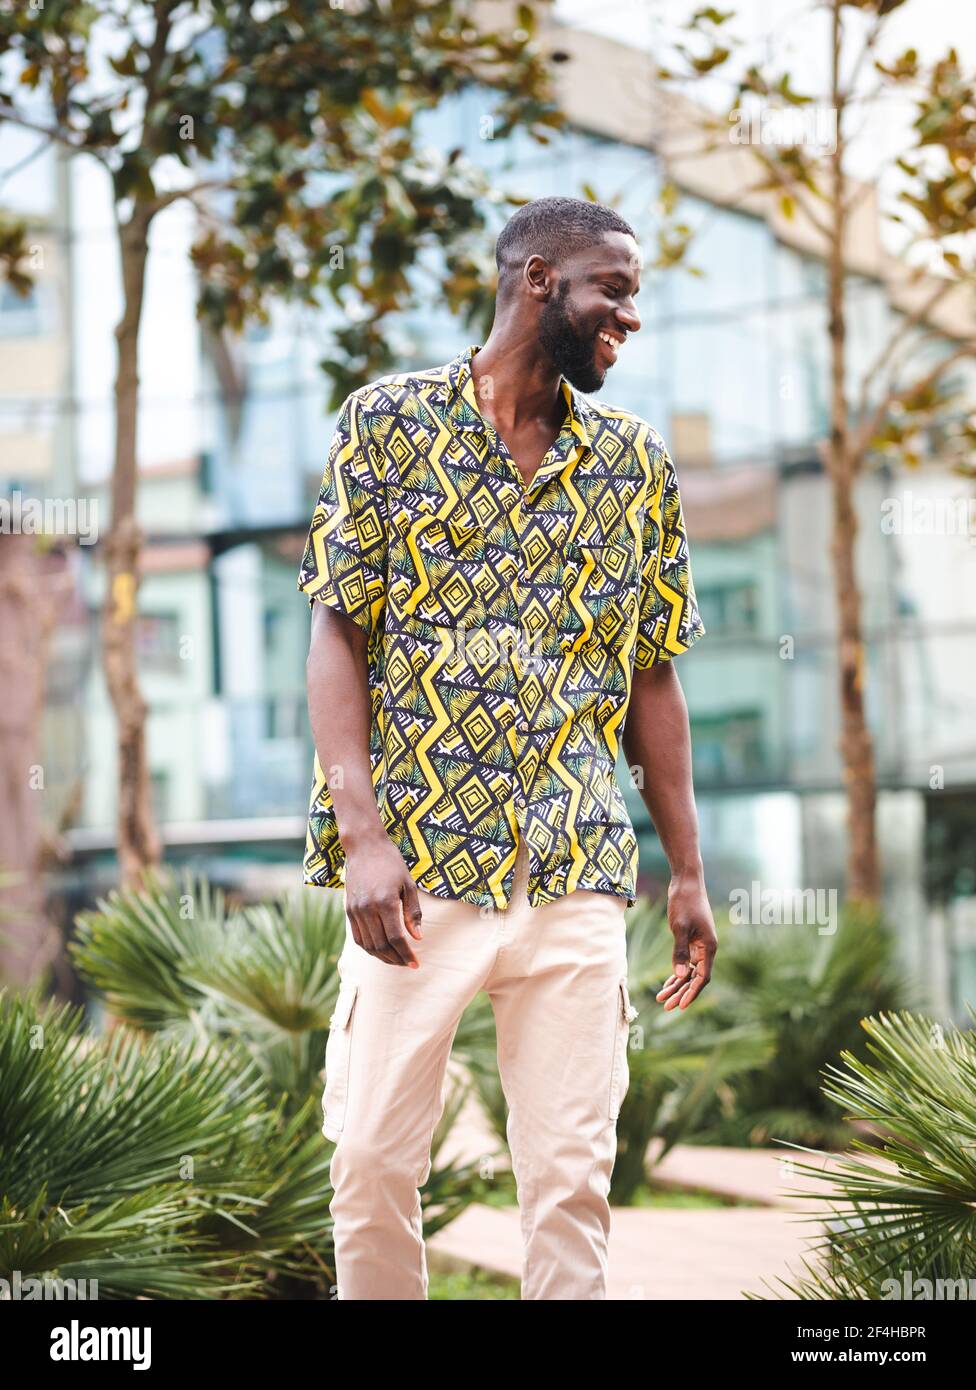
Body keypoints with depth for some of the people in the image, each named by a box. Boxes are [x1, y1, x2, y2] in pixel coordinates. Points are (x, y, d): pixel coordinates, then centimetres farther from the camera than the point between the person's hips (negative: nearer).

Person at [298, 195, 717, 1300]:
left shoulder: (636, 464, 11)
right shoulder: (388, 421, 2)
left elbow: (650, 676, 14)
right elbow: (338, 635, -2)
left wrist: (688, 872, 10)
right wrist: (364, 836, -13)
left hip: (577, 877, 3)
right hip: (415, 866, -2)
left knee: (573, 1175, 1)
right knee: (374, 1158, 1)